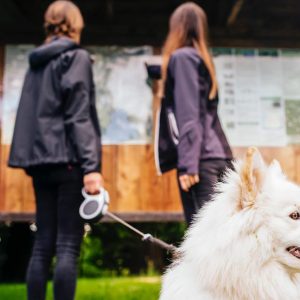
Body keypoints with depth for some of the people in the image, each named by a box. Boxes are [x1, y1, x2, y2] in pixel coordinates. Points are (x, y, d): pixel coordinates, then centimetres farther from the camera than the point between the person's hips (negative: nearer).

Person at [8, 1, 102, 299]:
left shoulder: (37, 62, 17)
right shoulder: (76, 57, -3)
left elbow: (29, 115, 17)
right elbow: (79, 116, -13)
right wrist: (91, 166, -16)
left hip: (40, 160, 7)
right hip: (67, 160, -7)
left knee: (42, 245, 9)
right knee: (67, 246, -5)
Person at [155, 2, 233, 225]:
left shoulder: (181, 57, -2)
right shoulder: (202, 58, 22)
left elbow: (187, 115, -13)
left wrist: (187, 164, -17)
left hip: (200, 159, -8)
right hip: (217, 155, 8)